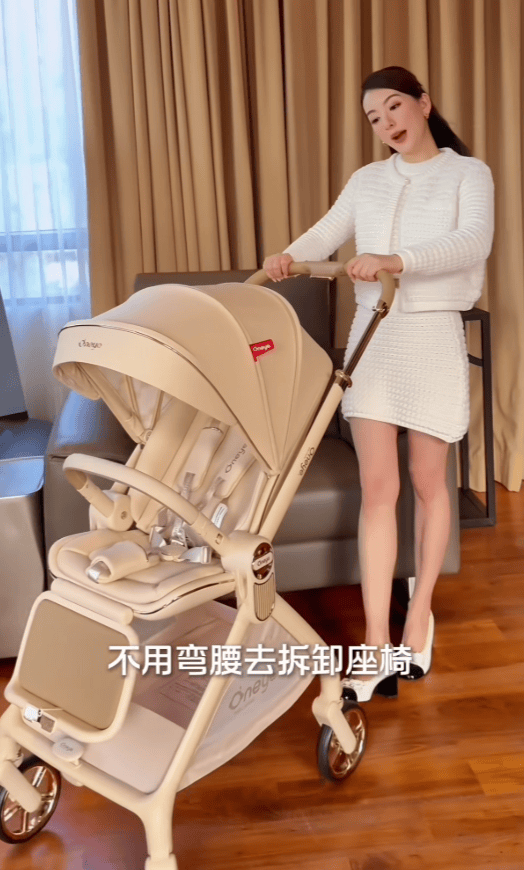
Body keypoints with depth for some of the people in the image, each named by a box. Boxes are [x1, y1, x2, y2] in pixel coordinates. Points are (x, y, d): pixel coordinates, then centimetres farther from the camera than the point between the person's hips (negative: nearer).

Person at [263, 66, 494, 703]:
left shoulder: (469, 173, 2)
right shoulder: (366, 181, 15)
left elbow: (473, 244, -16)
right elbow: (329, 231, 2)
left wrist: (396, 260, -31)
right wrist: (289, 255, -20)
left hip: (432, 337, -3)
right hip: (371, 335, 3)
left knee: (426, 483, 7)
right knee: (376, 487, -3)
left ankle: (419, 615, 26)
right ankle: (376, 648, -1)